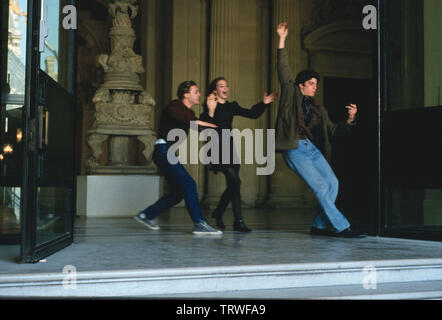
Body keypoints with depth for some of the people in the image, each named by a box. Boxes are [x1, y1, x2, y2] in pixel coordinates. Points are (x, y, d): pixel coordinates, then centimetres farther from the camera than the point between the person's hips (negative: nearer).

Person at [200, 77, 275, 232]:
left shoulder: (231, 106, 15)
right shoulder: (209, 106, -3)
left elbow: (252, 114, 15)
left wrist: (263, 104, 4)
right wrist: (210, 111, -28)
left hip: (230, 149, 7)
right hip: (217, 148, -7)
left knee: (232, 185, 9)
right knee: (235, 182, -18)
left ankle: (218, 213, 31)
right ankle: (238, 221, -16)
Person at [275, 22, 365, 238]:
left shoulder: (318, 110, 24)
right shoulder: (291, 94, 11)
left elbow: (332, 130, 22)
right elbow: (283, 69, 3)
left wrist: (350, 120, 5)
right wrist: (282, 41, -3)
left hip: (312, 149, 6)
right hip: (295, 149, -6)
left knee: (332, 183, -11)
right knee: (320, 187, -14)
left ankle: (319, 225, 0)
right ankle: (341, 227, -12)